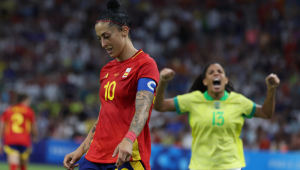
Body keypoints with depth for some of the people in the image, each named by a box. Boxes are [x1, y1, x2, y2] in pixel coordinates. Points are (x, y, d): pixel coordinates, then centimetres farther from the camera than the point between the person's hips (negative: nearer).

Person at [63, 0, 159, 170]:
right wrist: (80, 151, 19)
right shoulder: (107, 70, 17)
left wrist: (128, 140, -39)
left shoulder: (145, 64, -8)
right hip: (96, 156, 8)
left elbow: (142, 110, -22)